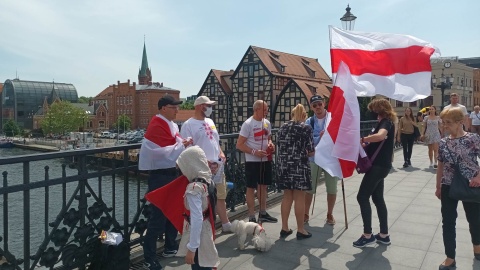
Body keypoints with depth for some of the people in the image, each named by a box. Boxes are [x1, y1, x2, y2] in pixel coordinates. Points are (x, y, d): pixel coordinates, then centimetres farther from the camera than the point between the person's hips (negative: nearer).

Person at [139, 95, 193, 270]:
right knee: (159, 216, -5)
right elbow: (162, 152, -22)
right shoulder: (157, 126, -17)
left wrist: (183, 144, 2)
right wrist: (182, 146, -16)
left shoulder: (172, 124, 12)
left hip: (172, 173, 10)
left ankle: (170, 248, 34)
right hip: (160, 176, -10)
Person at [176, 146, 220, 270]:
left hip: (197, 239, -8)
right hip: (205, 235, 8)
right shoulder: (207, 181, 1)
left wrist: (191, 247, -22)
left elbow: (197, 219, -26)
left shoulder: (194, 189, -23)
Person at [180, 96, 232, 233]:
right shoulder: (188, 125, -10)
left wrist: (221, 153, 4)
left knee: (220, 196, 16)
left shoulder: (210, 121, 15)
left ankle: (226, 224, 28)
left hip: (217, 166, 8)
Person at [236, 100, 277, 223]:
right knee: (251, 188, 3)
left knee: (263, 186, 16)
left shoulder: (267, 123, 8)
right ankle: (252, 218, 11)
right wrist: (254, 152, -24)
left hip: (266, 160, 7)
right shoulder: (248, 124, -13)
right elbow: (239, 145, -14)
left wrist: (270, 144, -2)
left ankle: (263, 213, 31)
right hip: (252, 161, -7)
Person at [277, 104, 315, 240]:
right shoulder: (306, 128, -6)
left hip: (284, 166, 5)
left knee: (287, 197, 13)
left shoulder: (283, 127, 9)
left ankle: (284, 228, 20)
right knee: (299, 198, 4)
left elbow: (279, 147, 11)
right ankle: (300, 230, 13)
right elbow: (311, 151, -7)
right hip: (299, 166, -5)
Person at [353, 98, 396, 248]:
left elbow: (380, 136, -37)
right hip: (380, 165, 10)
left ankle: (368, 235, 1)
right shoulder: (386, 122, 18)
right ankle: (384, 235, 20)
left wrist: (363, 139, -25)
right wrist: (365, 144, 6)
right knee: (378, 198, 13)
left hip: (379, 166, -10)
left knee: (362, 197, -6)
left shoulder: (386, 122, -14)